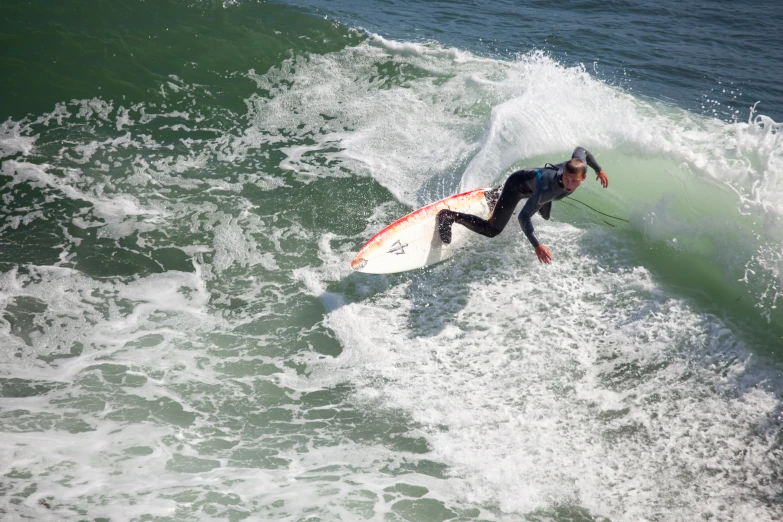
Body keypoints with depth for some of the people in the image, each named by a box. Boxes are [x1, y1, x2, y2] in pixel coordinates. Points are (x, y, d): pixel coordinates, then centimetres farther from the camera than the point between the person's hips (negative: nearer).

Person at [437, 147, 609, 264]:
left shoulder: (580, 164, -33)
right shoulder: (548, 189, -49)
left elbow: (581, 150, -7)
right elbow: (524, 216, -47)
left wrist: (599, 170, 8)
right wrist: (536, 245, -56)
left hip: (535, 177, 8)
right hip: (518, 185, -7)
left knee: (545, 216, 37)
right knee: (491, 230, -14)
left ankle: (497, 195, 53)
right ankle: (449, 216, 2)